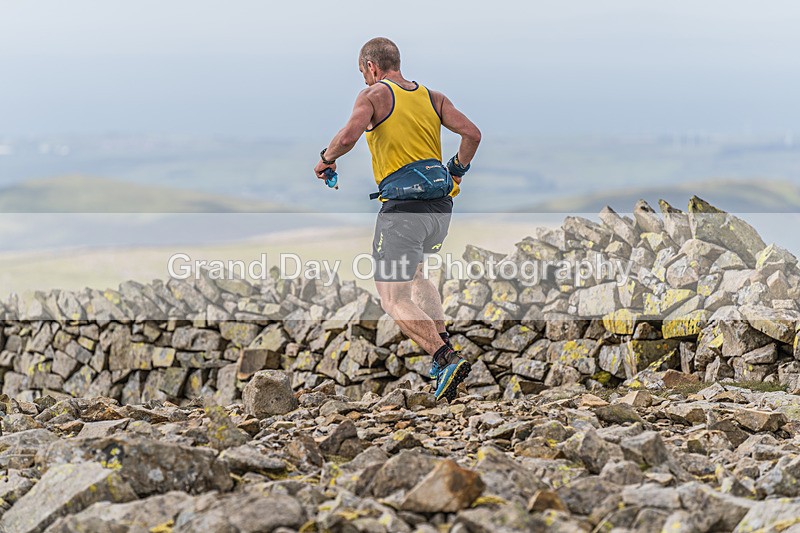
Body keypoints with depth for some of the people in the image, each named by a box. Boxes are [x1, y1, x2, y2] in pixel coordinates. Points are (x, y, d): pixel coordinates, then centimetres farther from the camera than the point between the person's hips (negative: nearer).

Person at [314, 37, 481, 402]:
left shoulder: (374, 95, -1)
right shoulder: (433, 97, 15)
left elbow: (349, 135, -18)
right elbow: (472, 133, 7)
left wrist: (326, 159, 0)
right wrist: (456, 172, 22)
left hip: (403, 207, -7)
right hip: (441, 205, 7)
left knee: (394, 299, -3)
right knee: (414, 274, 31)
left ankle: (447, 359, -20)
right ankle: (443, 344, 18)